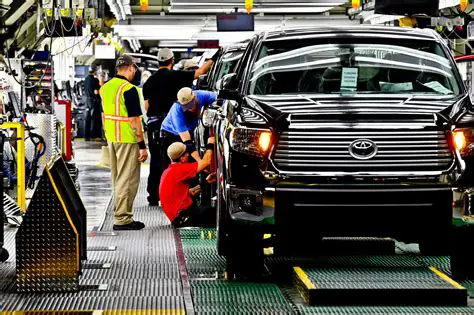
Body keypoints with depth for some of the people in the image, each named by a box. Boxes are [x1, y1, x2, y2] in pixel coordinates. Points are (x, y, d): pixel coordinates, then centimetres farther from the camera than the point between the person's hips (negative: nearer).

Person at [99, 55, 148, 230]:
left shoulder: (106, 87, 9)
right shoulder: (129, 89, -17)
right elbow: (134, 120, -19)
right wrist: (142, 146, -15)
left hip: (111, 138, 9)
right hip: (127, 140, -8)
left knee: (117, 179, 17)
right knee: (128, 180, -2)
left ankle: (121, 214, 25)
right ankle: (122, 219, -1)